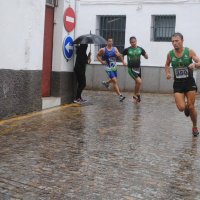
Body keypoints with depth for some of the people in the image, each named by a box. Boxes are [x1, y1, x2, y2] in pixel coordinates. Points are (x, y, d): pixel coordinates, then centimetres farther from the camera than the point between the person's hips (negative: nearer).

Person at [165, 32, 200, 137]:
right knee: (181, 108, -12)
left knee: (191, 107, -1)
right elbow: (167, 64, 17)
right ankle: (186, 107, 29)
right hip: (178, 84, 1)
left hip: (189, 82, -1)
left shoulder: (189, 51, -8)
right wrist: (167, 73, -2)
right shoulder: (170, 54, -2)